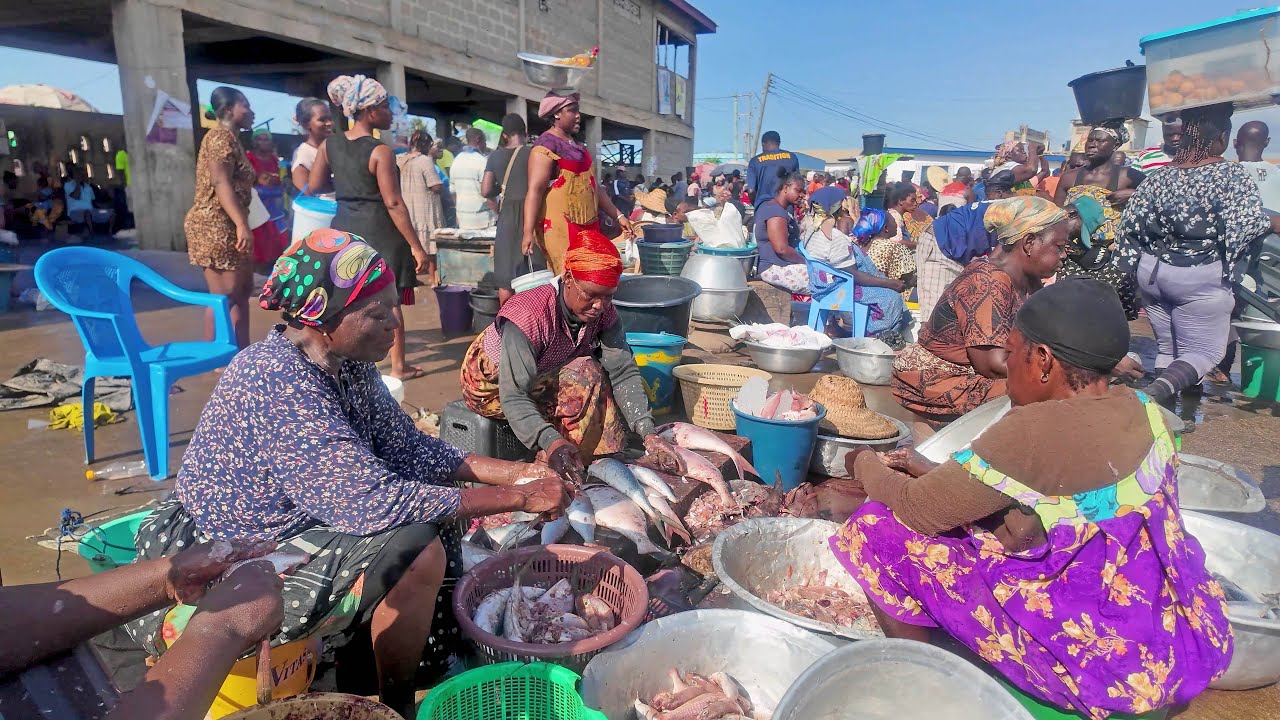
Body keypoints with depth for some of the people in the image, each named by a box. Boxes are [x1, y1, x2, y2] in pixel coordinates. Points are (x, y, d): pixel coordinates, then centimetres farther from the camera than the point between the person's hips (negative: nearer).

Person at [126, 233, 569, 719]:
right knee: (416, 549, -24)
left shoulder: (346, 363, -5)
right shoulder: (277, 385, -31)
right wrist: (518, 499, -30)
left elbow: (408, 449, 2)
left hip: (288, 525, 9)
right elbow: (376, 503, -35)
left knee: (438, 508, 5)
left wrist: (510, 472, -9)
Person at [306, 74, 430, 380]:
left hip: (344, 228, 6)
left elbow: (314, 186, 10)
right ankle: (398, 366, 13)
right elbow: (394, 204, -18)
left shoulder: (329, 144, 3)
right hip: (379, 231, -6)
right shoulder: (380, 152, -15)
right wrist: (417, 247, -15)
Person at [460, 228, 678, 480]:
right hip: (491, 384, -7)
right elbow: (514, 397, -39)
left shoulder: (603, 312, -15)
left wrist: (648, 432, -34)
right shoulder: (529, 314, -35)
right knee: (585, 376, -26)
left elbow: (624, 373, -21)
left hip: (542, 378, 7)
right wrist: (551, 442, -55)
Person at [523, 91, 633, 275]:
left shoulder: (578, 146, 21)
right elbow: (535, 190, -17)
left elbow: (593, 186, 26)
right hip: (560, 226, -9)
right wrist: (528, 232, -26)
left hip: (587, 226, 9)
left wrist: (618, 215, 22)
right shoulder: (546, 144, -7)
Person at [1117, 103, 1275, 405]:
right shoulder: (1233, 175, -10)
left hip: (1152, 271, 5)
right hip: (1200, 278, -5)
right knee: (1205, 352, 1)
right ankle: (1158, 391, -26)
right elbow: (1248, 227, -16)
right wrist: (1272, 222, 2)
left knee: (1166, 348, 15)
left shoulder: (1159, 176, 5)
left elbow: (1131, 224, 5)